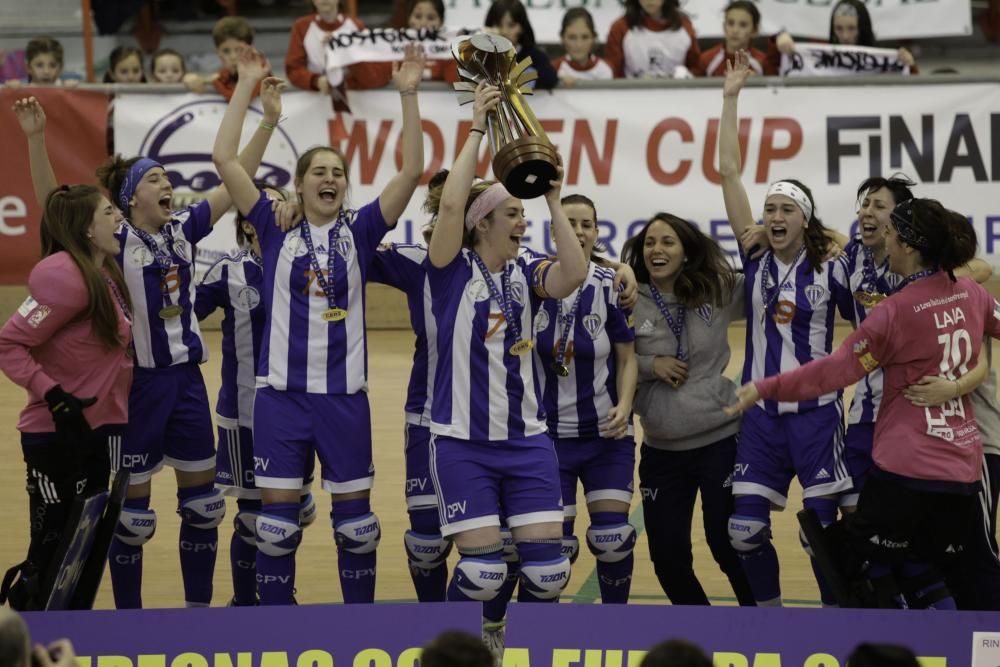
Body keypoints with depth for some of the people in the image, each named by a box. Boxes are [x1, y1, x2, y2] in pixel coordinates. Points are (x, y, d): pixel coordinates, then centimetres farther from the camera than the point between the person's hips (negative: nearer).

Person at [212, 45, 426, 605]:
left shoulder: (360, 230, 4)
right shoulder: (276, 230, 3)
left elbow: (412, 171, -6)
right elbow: (225, 159, -4)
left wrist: (408, 96, -13)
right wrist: (247, 87, -6)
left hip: (344, 396, 1)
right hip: (281, 394, -1)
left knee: (355, 521, 7)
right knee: (277, 521, 1)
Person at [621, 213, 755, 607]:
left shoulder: (720, 291, -3)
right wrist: (650, 365, -15)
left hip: (720, 440, -2)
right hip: (661, 450, 2)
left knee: (729, 546, 1)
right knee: (667, 557, 7)